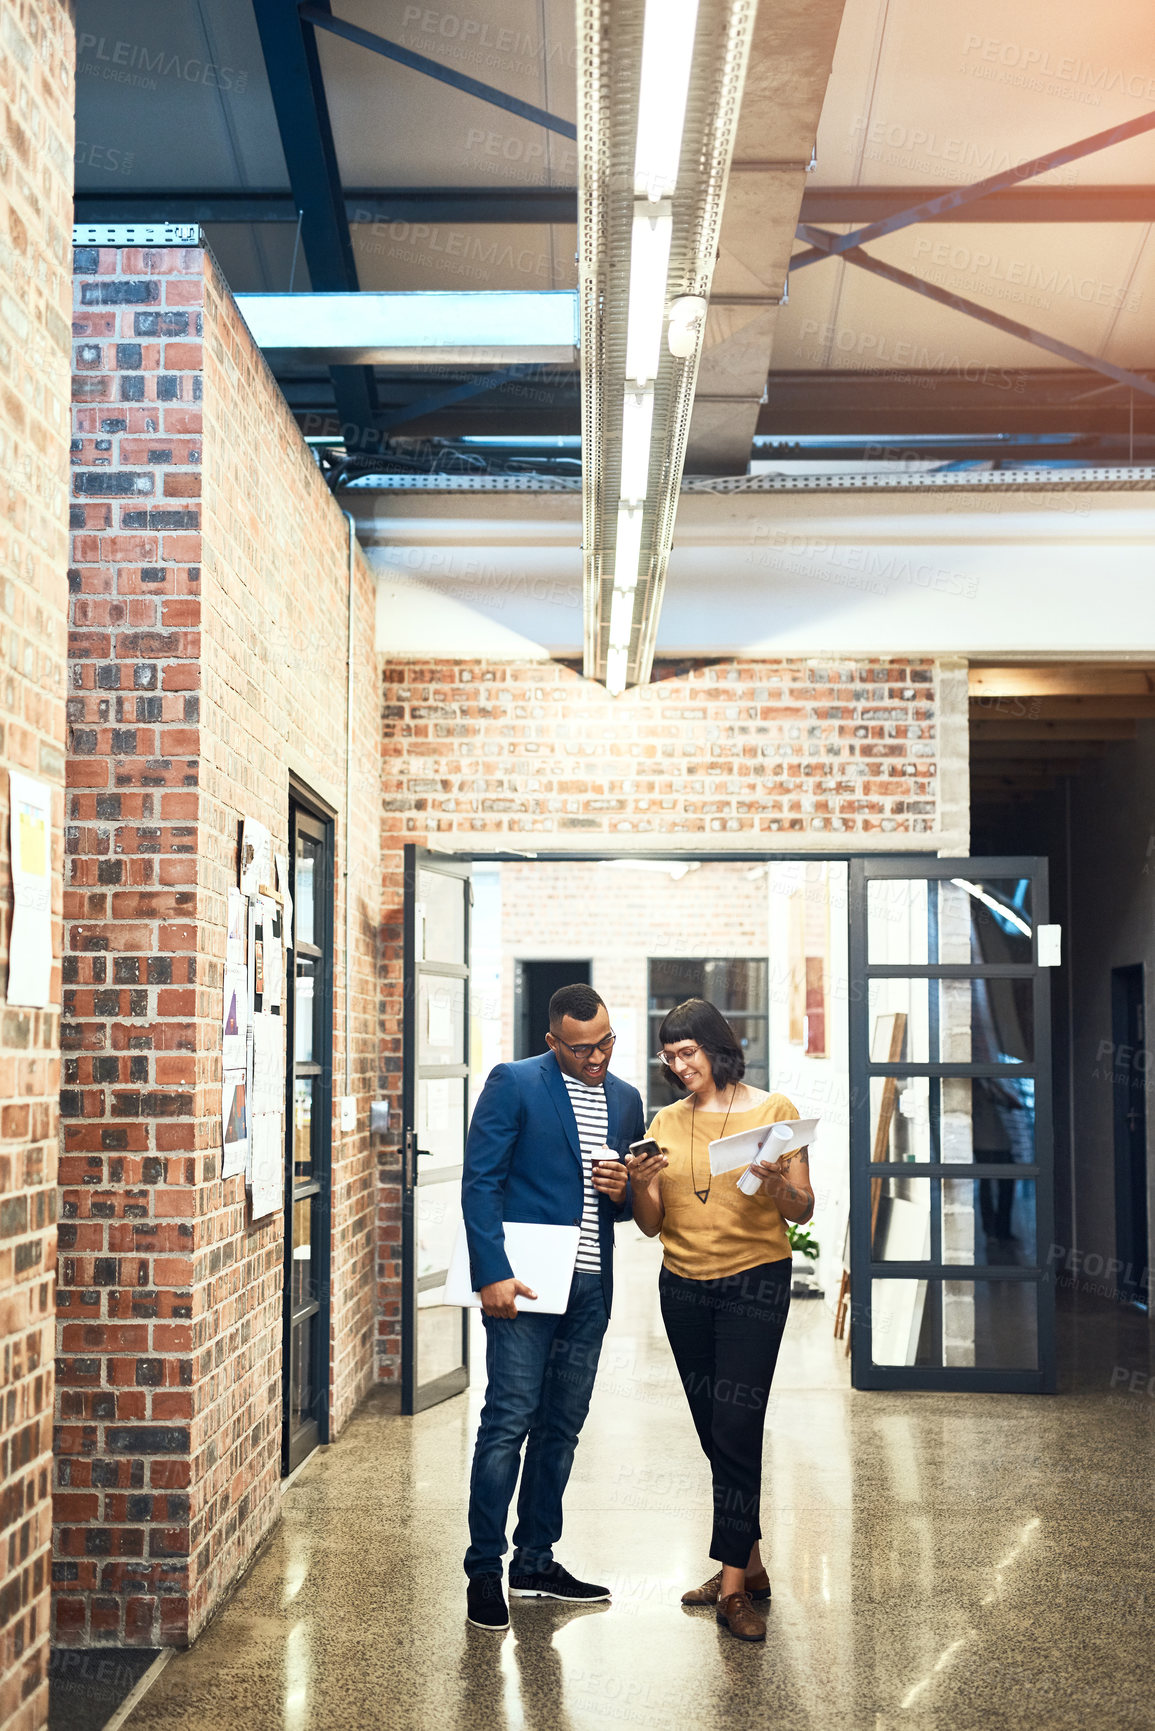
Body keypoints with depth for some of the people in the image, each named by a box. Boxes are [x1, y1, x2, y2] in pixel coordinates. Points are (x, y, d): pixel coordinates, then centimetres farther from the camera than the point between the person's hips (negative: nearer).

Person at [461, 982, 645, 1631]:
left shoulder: (627, 1100, 13)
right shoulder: (514, 1083, -4)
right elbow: (481, 1181, -8)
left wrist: (623, 1192, -4)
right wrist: (493, 1273, -16)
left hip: (590, 1289, 6)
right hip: (525, 1283, -5)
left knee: (561, 1428, 11)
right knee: (509, 1422, -6)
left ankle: (535, 1562, 22)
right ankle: (485, 1573, 2)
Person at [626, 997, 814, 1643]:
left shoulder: (773, 1111, -3)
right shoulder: (667, 1122, 9)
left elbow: (803, 1212, -4)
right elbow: (651, 1225, 7)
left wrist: (779, 1187, -25)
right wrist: (641, 1185, -13)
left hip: (756, 1281, -5)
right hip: (683, 1286, 5)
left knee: (736, 1428, -10)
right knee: (714, 1430, 9)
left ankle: (734, 1588, -6)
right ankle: (749, 1565, 22)